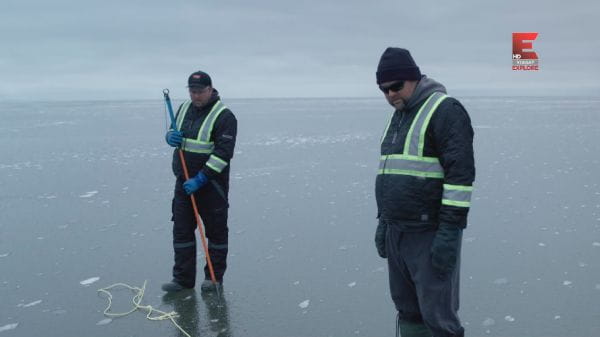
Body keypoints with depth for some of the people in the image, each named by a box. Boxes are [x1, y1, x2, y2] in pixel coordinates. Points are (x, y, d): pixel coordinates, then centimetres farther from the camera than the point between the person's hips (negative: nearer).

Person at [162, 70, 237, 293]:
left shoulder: (224, 116, -14)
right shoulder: (185, 108, 8)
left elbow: (223, 153, -20)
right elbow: (173, 134, 19)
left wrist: (200, 179, -25)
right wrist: (170, 136, -8)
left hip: (211, 184, -6)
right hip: (184, 182, 6)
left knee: (216, 230, 6)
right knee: (181, 230, 7)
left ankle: (214, 276, 18)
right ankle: (183, 278, 15)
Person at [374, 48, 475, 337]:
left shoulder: (444, 110, -12)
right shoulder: (398, 116, 15)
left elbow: (461, 172, -19)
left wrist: (450, 231, -22)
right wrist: (383, 221, 18)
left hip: (431, 234, -8)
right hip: (397, 232, 8)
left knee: (436, 313, -4)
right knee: (407, 310, 14)